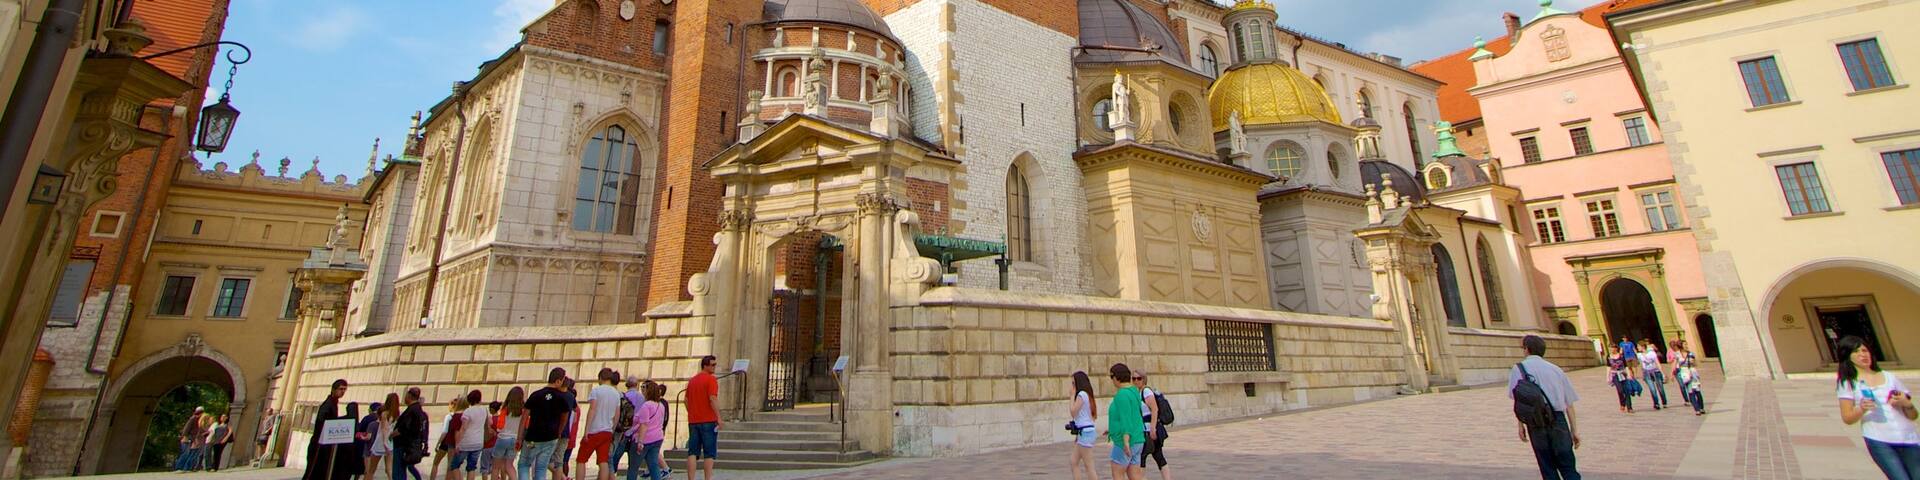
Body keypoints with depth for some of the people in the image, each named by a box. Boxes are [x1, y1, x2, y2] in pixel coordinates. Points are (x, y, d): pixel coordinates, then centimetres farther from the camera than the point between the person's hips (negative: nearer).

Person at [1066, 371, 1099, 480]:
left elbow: (1073, 412, -14)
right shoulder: (1087, 394, 16)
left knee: (1088, 466, -4)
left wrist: (1072, 395, -7)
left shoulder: (1081, 394, -12)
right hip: (1085, 431, 10)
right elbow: (1094, 416, 18)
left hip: (1085, 432, -10)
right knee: (1073, 462, 11)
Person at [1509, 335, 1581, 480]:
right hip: (1558, 418, 2)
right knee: (1567, 466, 7)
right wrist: (1574, 429, 15)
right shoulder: (1556, 369, 11)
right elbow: (1569, 403, 10)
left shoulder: (1519, 368, 2)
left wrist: (1521, 425, 0)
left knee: (1547, 467, 9)